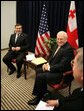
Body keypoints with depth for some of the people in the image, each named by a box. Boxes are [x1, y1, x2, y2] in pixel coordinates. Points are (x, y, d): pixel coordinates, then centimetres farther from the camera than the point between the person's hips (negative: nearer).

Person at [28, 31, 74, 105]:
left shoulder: (68, 49, -24)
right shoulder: (58, 45, 5)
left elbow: (62, 66, -26)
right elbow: (53, 57, 17)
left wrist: (49, 68, -17)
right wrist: (48, 63, -1)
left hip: (61, 73, -10)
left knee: (40, 77, -17)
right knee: (38, 71, 9)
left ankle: (39, 98, 7)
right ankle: (44, 91, 23)